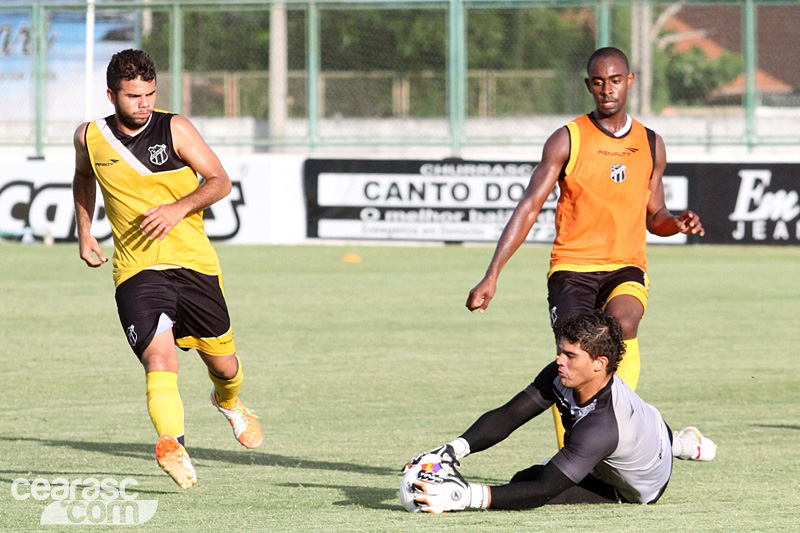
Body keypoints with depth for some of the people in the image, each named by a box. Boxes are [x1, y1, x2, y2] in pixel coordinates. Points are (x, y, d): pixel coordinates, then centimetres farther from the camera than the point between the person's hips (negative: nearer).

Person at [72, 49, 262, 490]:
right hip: (136, 269, -1)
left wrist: (179, 207, -19)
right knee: (159, 357, -24)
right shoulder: (90, 138, 3)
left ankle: (229, 402, 47)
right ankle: (172, 446, -37)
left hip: (194, 263, 1)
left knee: (222, 362, 11)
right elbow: (83, 177, 26)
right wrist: (84, 232, 18)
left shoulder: (175, 130, -3)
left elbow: (220, 182, -3)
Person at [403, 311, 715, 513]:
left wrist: (467, 497, -61)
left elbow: (542, 491, -51)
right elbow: (508, 417, -26)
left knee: (526, 482, -13)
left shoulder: (600, 427, -48)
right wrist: (453, 450, -43)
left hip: (640, 489, -6)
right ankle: (680, 445, 44)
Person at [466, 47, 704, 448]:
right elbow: (529, 208, -3)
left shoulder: (650, 145, 10)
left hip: (627, 268, 2)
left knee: (623, 323, -32)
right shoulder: (567, 141, -1)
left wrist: (677, 223, -4)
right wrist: (492, 275, -10)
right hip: (572, 268, -2)